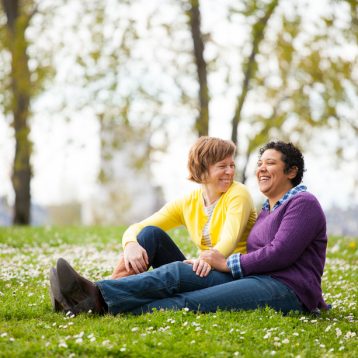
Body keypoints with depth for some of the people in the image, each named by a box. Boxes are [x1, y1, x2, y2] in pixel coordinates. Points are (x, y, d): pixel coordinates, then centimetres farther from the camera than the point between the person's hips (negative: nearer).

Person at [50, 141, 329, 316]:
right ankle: (98, 295, -27)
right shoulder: (268, 209, 27)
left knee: (191, 303, -24)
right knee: (179, 272, -13)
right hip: (257, 280, 8)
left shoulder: (303, 204, -3)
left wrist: (228, 263, -9)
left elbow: (280, 253, -16)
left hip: (287, 290, -8)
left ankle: (104, 307, -34)